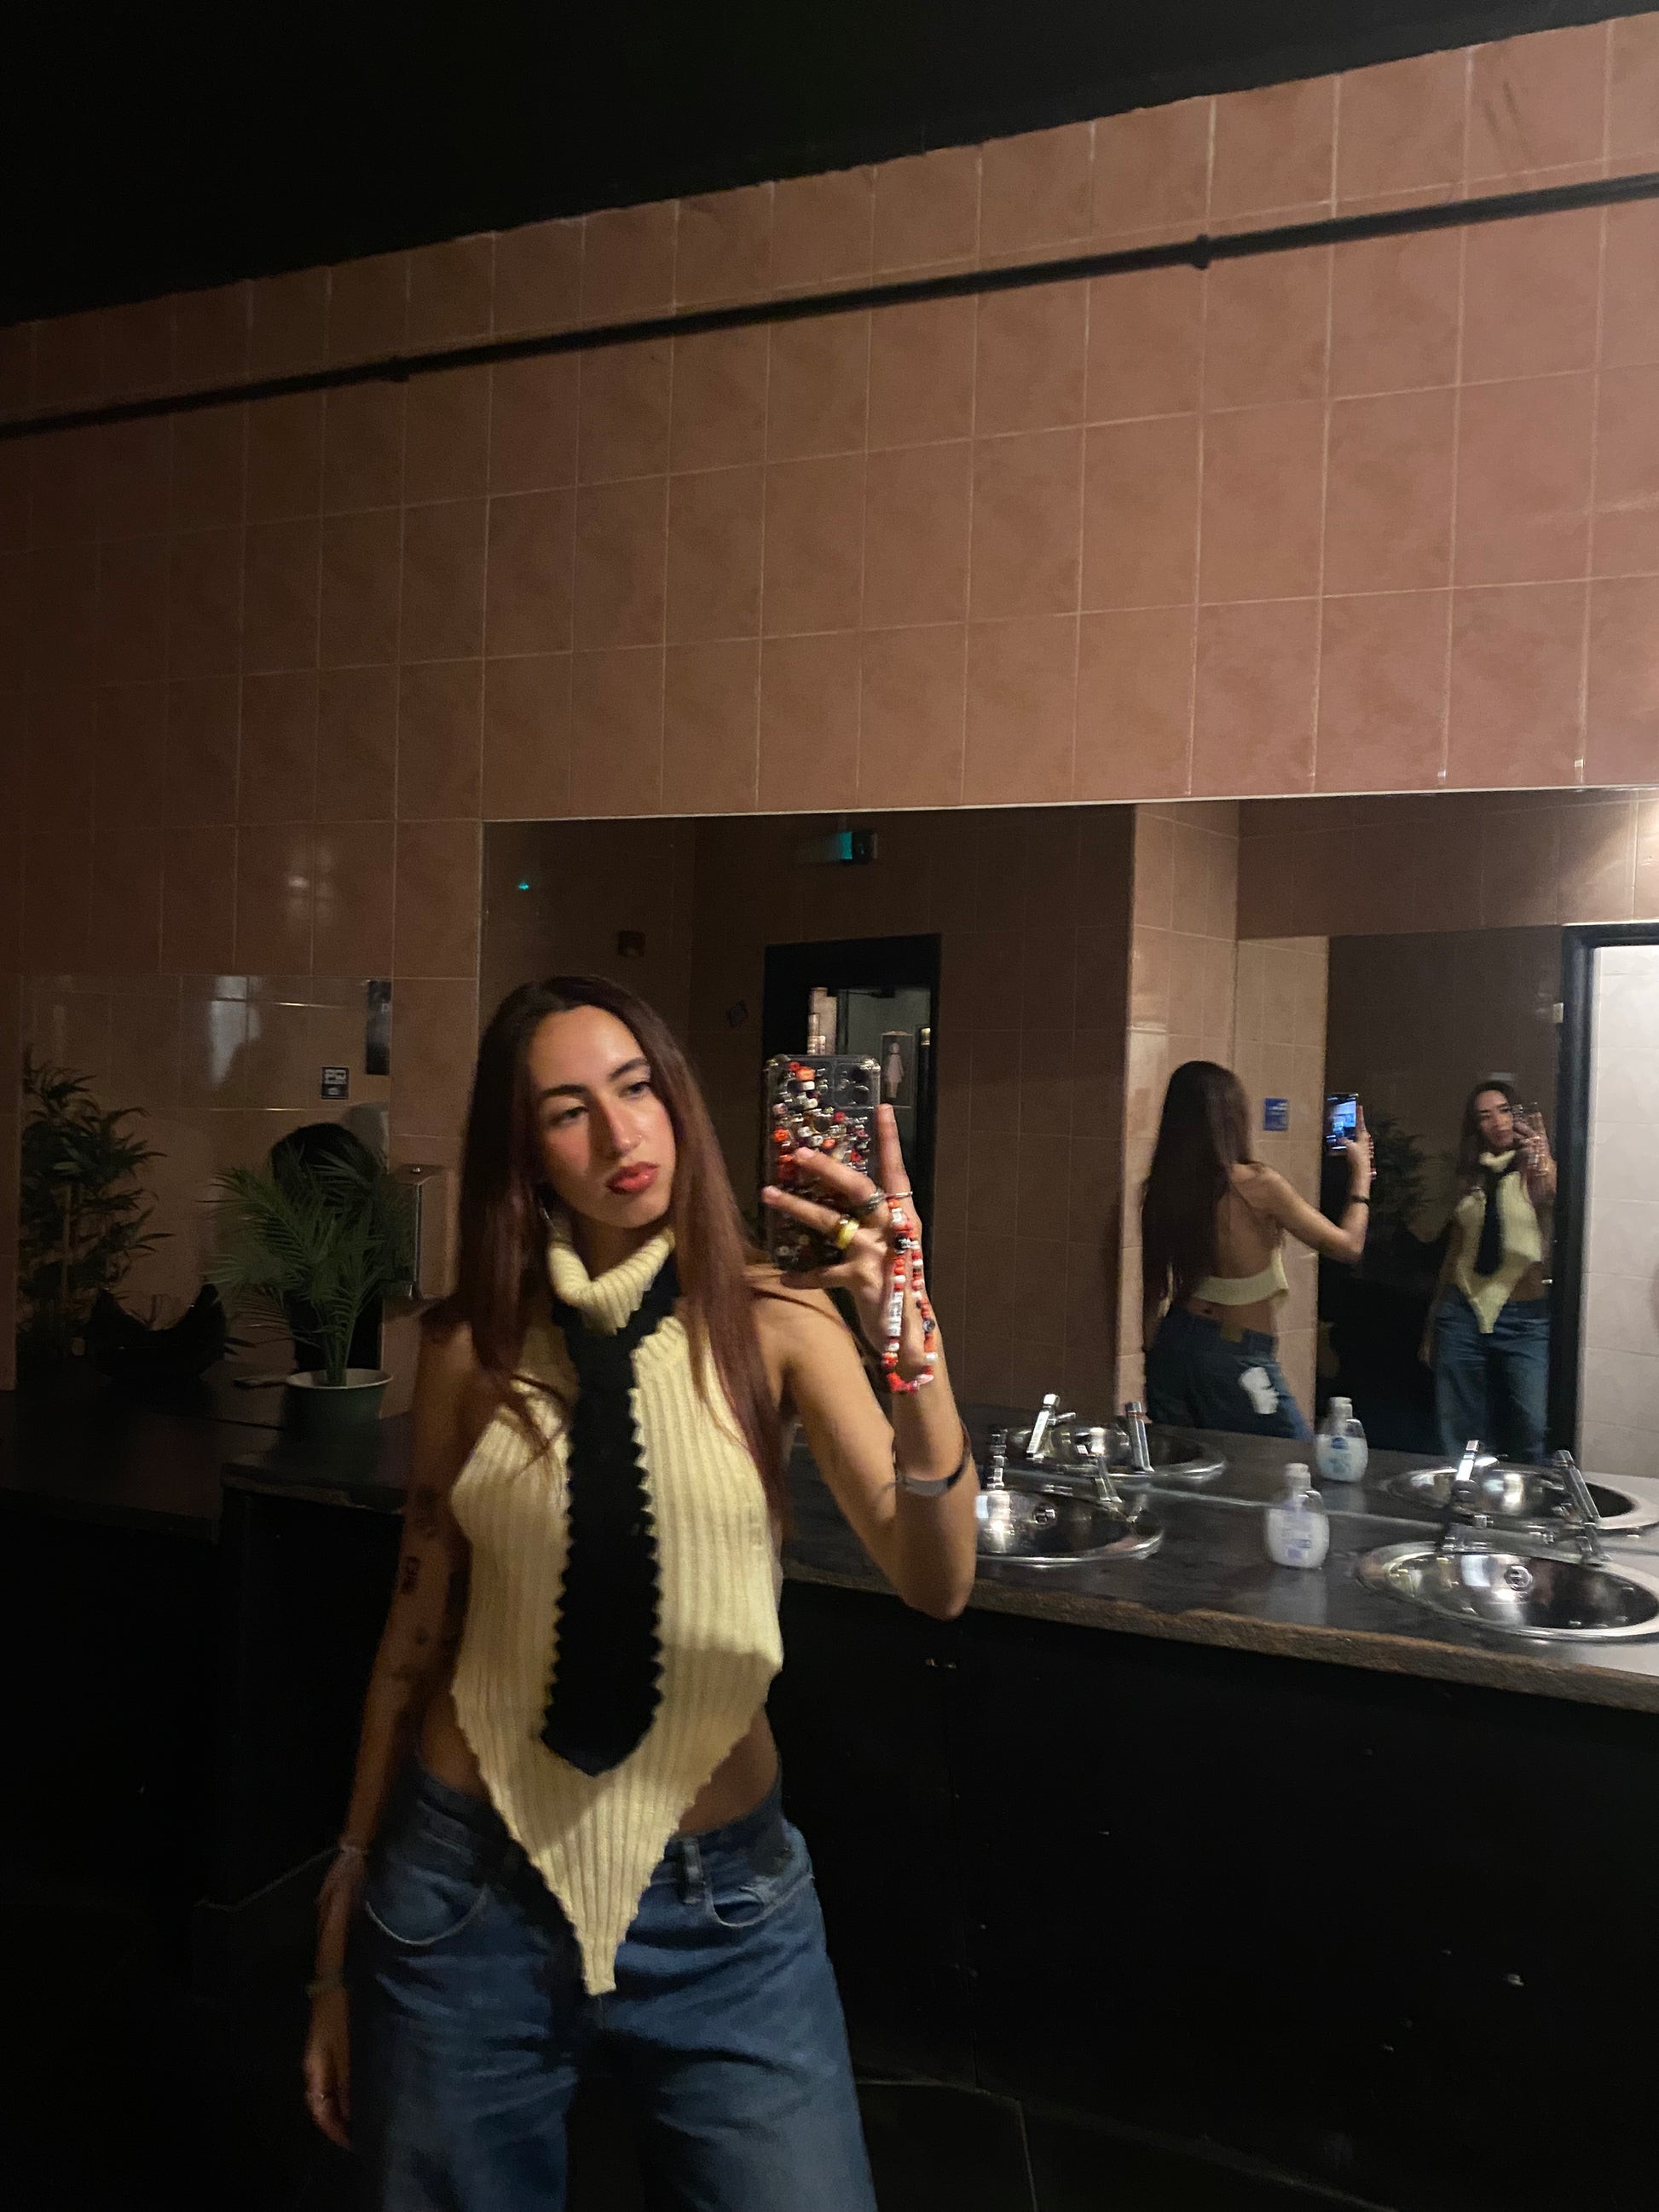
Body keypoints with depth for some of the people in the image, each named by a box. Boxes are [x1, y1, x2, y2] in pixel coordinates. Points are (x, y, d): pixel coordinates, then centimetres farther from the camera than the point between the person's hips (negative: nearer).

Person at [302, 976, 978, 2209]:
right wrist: (344, 1929, 10)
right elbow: (417, 1631, 3)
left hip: (723, 1912, -1)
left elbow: (935, 1583, -21)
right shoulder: (473, 1347, -5)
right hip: (463, 1899, 2)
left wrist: (910, 1344, -38)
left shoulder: (772, 1323, -9)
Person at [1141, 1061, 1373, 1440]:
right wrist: (1361, 1172, 8)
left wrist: (1155, 1354, 19)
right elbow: (1348, 1244, -7)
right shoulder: (1256, 1185, -17)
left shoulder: (1161, 1189, -3)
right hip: (1237, 1354, -6)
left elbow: (1154, 1290, 6)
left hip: (1175, 1342, 6)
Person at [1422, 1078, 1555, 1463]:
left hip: (1524, 1319, -4)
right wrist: (1432, 1321, 21)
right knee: (1457, 1440, 6)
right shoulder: (1471, 1177, 13)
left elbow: (1555, 1198, -26)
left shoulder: (1536, 1171, -1)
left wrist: (1544, 1167, -47)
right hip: (1462, 1312, 4)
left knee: (1530, 1441, -9)